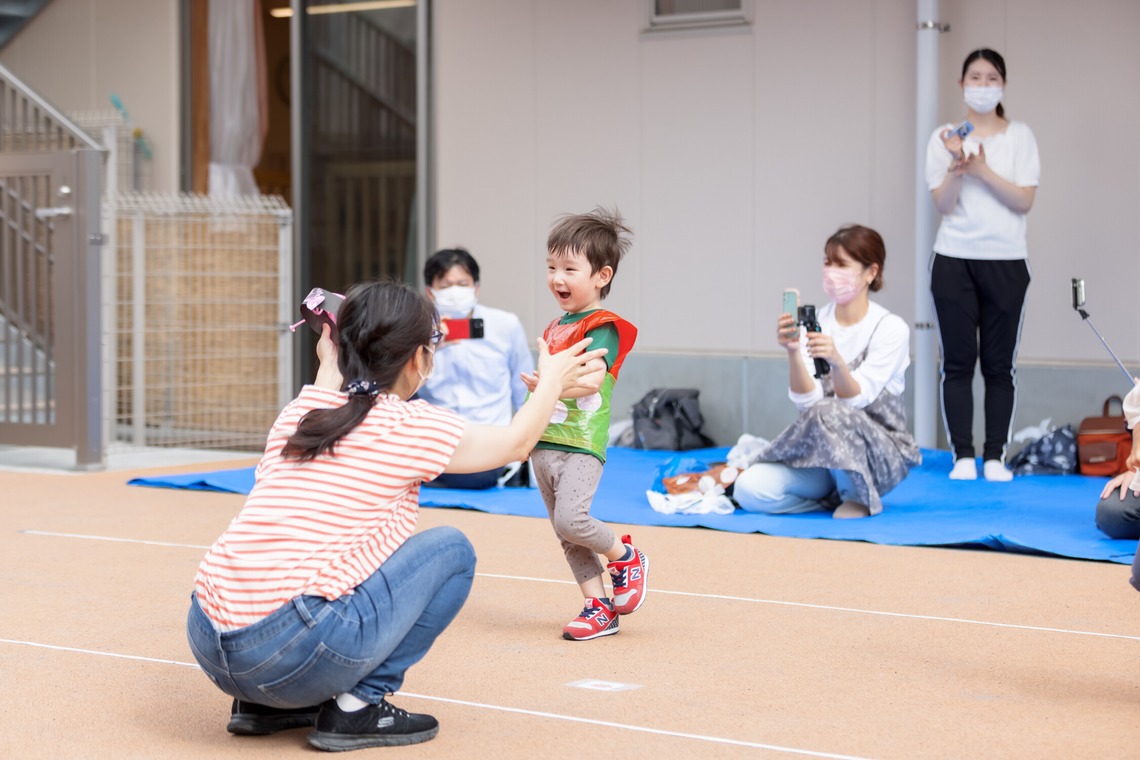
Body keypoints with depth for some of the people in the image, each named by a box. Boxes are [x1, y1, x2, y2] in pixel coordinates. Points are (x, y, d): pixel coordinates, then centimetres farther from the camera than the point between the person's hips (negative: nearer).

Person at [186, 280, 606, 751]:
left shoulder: (297, 412, 14)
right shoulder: (413, 427, 1)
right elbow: (517, 442, 21)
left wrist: (330, 361, 55)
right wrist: (552, 382, 37)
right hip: (292, 654, -7)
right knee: (450, 550, 10)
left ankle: (262, 704, 22)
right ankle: (358, 707, 5)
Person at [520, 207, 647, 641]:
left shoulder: (602, 328, -11)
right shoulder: (555, 328, 15)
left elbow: (591, 380, -26)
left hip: (581, 445, -8)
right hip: (544, 443, 8)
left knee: (570, 519, -22)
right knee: (567, 538, 8)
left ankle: (626, 557, 5)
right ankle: (600, 608, 15)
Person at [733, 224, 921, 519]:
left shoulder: (890, 328, -10)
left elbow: (855, 400, -20)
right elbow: (806, 400, -11)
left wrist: (837, 361, -39)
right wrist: (793, 353, -27)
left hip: (880, 453, -4)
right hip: (822, 452, 4)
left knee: (829, 412, -36)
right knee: (750, 489, -20)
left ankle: (859, 498, -11)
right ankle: (839, 495, 2)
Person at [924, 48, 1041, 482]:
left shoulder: (1019, 137, 4)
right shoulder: (945, 138, 4)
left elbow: (1024, 201, -5)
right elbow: (942, 204, -4)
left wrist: (982, 169, -15)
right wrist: (958, 165, -20)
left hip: (1005, 262, 0)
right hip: (954, 261, 0)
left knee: (999, 365, 1)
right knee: (958, 362, -1)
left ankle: (995, 458, 6)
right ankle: (963, 457, 4)